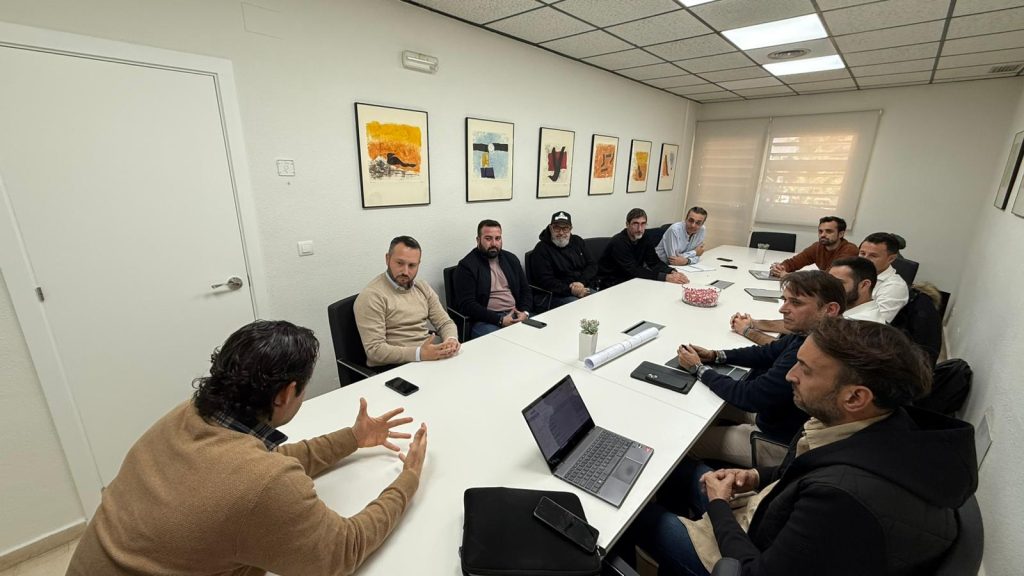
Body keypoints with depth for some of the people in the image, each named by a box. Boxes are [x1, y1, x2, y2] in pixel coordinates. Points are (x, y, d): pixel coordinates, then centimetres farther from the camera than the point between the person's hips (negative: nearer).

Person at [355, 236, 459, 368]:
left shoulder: (423, 287, 11)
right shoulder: (371, 296, -10)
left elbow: (445, 322, 13)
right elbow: (374, 349, -15)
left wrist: (451, 340, -10)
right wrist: (420, 353, -26)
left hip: (430, 358, 7)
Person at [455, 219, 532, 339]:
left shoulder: (511, 259, 17)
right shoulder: (466, 266, -2)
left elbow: (525, 290, 19)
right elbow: (466, 305, -10)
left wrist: (525, 312, -3)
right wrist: (500, 320, -17)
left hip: (516, 315, 6)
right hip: (486, 320, -5)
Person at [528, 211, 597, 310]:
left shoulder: (577, 241, 17)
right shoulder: (541, 249, -2)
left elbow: (592, 265, 14)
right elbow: (545, 281, -11)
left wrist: (581, 282, -7)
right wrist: (570, 290, -23)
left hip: (585, 289, 6)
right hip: (559, 296, -5)